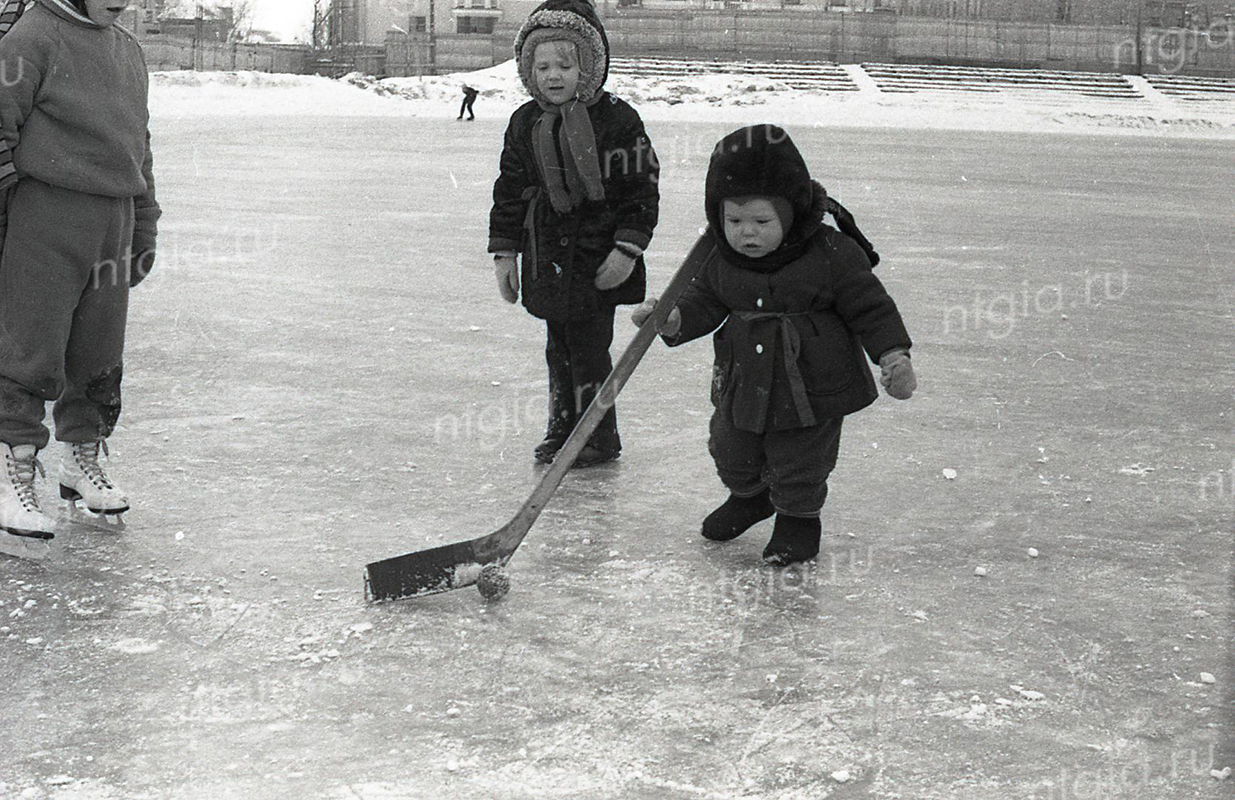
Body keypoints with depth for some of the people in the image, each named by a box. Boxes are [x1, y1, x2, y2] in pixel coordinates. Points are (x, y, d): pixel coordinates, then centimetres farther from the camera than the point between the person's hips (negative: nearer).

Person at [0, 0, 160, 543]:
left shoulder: (128, 51, 16)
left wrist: (143, 228, 23)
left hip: (113, 225, 7)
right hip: (46, 218, -6)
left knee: (98, 353, 11)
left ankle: (82, 460, 26)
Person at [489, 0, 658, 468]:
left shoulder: (616, 120, -9)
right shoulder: (525, 123, 4)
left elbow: (641, 191, -7)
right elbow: (509, 191, 11)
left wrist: (627, 249, -12)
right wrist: (504, 252, 8)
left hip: (598, 261, -5)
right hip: (546, 258, 5)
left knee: (588, 349, -3)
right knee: (558, 349, 13)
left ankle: (599, 437, 11)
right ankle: (562, 428, 27)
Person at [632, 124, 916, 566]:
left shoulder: (833, 255, -20)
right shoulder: (722, 262, -8)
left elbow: (870, 306, -11)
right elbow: (704, 301, 5)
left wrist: (893, 355, -17)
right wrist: (673, 319, -13)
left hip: (811, 389, -5)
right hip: (742, 383, 5)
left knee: (799, 466, 9)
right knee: (731, 452, 22)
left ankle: (799, 519, 38)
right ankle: (749, 496, 53)